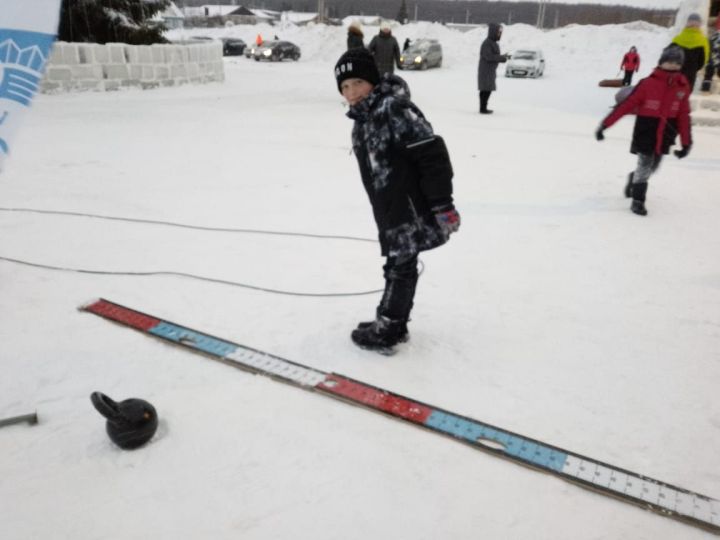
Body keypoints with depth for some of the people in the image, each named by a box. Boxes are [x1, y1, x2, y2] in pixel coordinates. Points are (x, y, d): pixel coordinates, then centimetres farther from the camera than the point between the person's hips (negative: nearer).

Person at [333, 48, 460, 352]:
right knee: (398, 266, 17)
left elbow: (432, 153, -22)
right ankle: (392, 325, 30)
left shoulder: (395, 109, -18)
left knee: (400, 267, 3)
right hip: (390, 211, 9)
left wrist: (442, 203, -22)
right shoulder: (361, 120, 12)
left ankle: (387, 329, 15)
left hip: (412, 208, -9)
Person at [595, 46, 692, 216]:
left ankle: (633, 179, 45)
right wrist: (605, 124, -16)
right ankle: (637, 200, 11)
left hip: (665, 136, 5)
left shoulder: (683, 87, 0)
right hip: (645, 132, -5)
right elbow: (626, 105, -13)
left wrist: (686, 142, 6)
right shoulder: (648, 84, -13)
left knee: (652, 167, 15)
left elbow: (684, 116, 5)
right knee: (644, 166, -5)